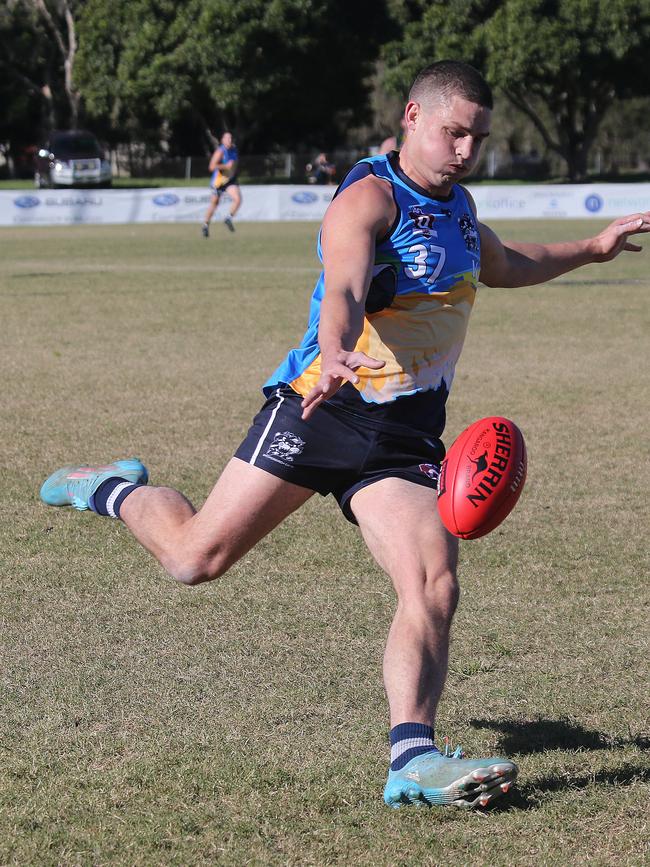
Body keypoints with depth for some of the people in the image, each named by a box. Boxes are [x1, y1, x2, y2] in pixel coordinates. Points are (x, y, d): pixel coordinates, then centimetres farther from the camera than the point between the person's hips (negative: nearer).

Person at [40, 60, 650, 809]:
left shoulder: (458, 205, 15)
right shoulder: (370, 197, -12)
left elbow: (500, 266, 40)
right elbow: (343, 290, -33)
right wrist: (334, 356, -53)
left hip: (407, 436, 6)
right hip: (321, 409, -6)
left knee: (434, 586, -16)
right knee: (196, 558, -1)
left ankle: (412, 761, -17)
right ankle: (117, 492, 31)